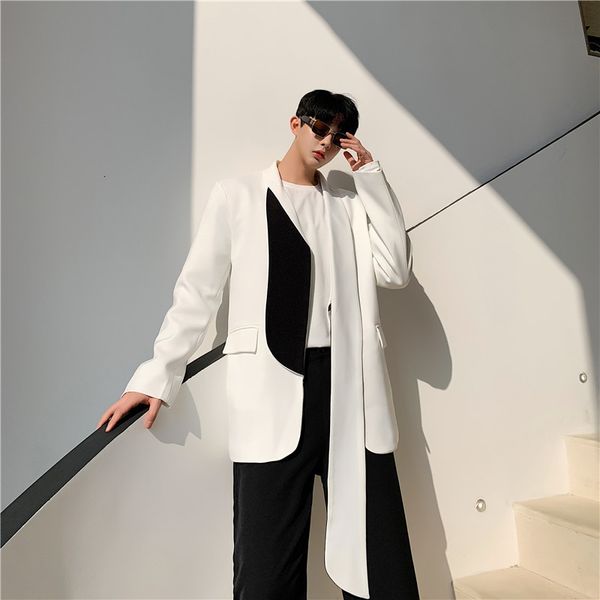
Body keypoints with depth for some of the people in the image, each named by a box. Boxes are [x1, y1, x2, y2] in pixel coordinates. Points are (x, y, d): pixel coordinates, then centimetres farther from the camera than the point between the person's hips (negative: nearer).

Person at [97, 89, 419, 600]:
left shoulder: (351, 205, 17)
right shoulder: (237, 196, 10)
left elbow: (394, 271, 2)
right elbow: (198, 290, 8)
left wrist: (370, 176, 4)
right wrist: (158, 376, 5)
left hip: (351, 386, 3)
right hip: (272, 390, -2)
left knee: (377, 541, 9)